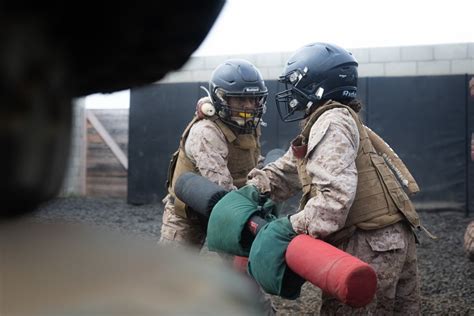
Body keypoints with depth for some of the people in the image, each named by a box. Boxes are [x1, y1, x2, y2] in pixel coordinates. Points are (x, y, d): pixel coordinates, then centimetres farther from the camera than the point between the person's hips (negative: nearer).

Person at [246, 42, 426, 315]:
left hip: (371, 245, -10)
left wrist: (295, 226, -23)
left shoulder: (331, 122, -14)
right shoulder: (328, 123, 17)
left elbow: (336, 194, -27)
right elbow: (284, 171, 15)